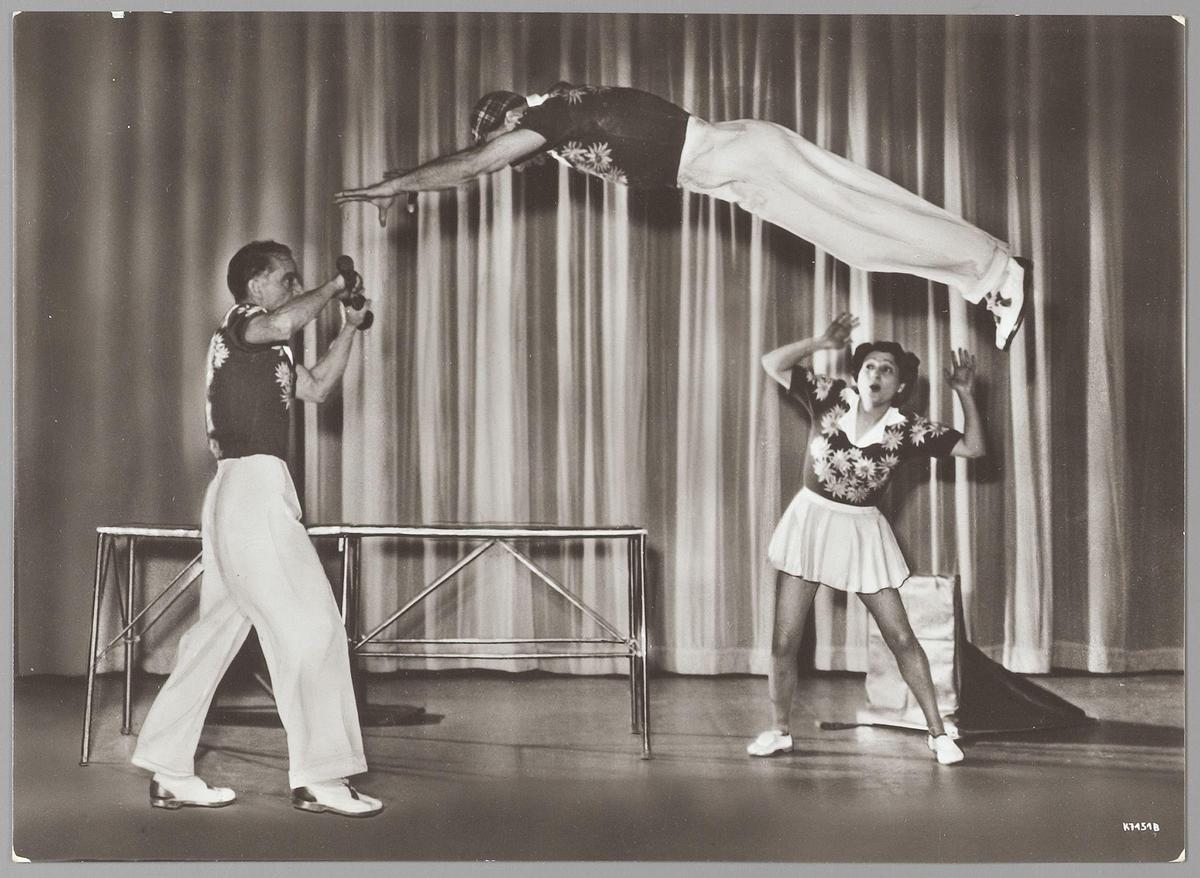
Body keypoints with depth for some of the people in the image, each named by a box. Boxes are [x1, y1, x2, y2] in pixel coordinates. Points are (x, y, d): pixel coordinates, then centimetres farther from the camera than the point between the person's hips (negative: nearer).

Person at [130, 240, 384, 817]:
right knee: (311, 627, -9)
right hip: (254, 486, -10)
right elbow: (284, 322, -29)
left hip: (240, 497, 10)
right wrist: (333, 288, -14)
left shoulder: (266, 348, 23)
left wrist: (349, 327, 16)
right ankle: (318, 778, -7)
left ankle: (169, 773, 14)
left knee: (217, 630, 10)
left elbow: (316, 388, 25)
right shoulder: (239, 324, -6)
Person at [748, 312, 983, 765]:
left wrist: (966, 395, -19)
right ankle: (778, 731, 20)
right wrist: (820, 343, -19)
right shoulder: (830, 397, -8)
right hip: (810, 520, 1)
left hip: (862, 530, -1)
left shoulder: (907, 429, -10)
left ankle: (938, 732, 13)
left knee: (901, 638, 1)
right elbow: (772, 364, -9)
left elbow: (973, 448, -9)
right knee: (784, 640, 2)